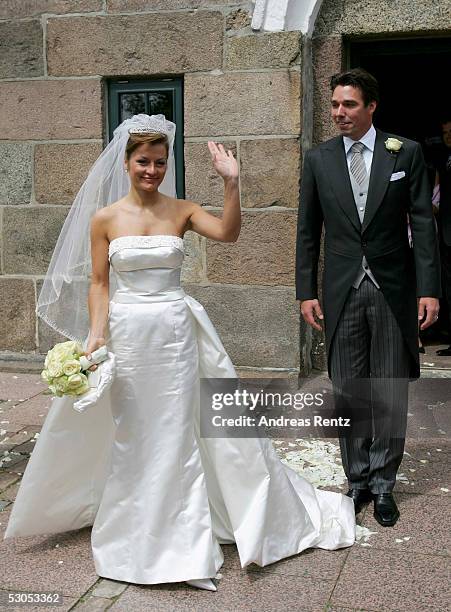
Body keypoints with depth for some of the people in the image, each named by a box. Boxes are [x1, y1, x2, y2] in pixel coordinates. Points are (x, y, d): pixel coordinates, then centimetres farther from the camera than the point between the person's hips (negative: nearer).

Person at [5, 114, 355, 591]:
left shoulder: (181, 211, 2)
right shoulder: (104, 218, 1)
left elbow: (228, 233, -14)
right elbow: (98, 283, 1)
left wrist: (231, 183, -22)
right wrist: (96, 334, -10)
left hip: (175, 332, 0)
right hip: (127, 332, 0)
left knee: (176, 433, 6)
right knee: (129, 436, 11)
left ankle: (179, 536, 23)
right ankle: (133, 532, 32)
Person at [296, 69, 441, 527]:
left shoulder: (406, 153, 0)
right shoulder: (318, 159, 4)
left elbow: (423, 224, -2)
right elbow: (308, 231, 6)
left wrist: (428, 289, -8)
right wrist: (306, 292, 1)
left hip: (392, 289, -1)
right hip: (341, 291, 2)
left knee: (390, 394, 6)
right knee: (348, 392, 8)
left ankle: (383, 483, 23)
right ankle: (358, 480, 24)